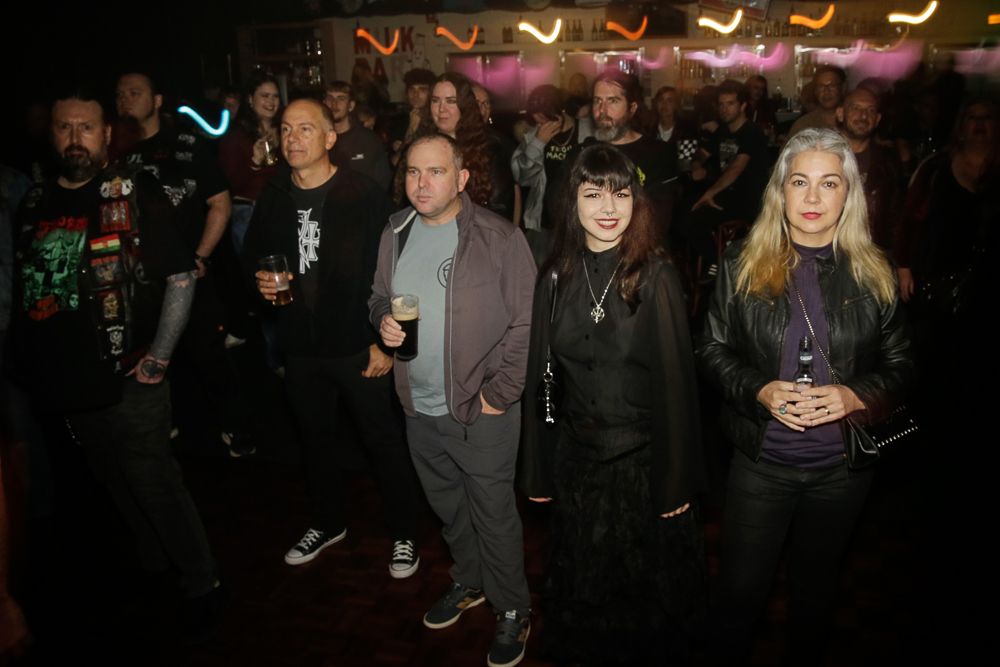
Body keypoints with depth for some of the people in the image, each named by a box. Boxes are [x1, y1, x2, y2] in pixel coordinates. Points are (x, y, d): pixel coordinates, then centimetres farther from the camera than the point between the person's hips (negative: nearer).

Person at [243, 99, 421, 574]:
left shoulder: (364, 195, -12)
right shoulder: (273, 196, 3)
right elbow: (254, 254, 16)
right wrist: (261, 281, -6)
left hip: (358, 346, -5)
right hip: (300, 347, 5)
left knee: (384, 441, 7)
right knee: (316, 441, 21)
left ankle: (404, 534, 27)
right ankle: (328, 523, 43)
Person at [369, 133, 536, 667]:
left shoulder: (499, 238, -14)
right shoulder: (396, 233, 4)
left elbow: (526, 323, -14)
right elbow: (379, 295, 18)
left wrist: (499, 394, -15)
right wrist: (382, 319, -5)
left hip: (482, 410, -6)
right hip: (419, 408, 6)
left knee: (494, 516, 7)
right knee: (447, 509, 23)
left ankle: (512, 609, 30)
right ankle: (468, 582, 47)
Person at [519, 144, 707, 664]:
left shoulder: (655, 277, -12)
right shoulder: (556, 276, -3)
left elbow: (676, 381, -11)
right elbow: (539, 375, 1)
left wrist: (677, 480, -10)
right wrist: (537, 471, 2)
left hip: (641, 459, -3)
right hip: (576, 458, 3)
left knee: (645, 592, 16)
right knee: (581, 587, 20)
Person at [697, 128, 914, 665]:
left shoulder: (874, 274, -3)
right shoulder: (742, 263, -5)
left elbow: (899, 366, 1)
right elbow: (713, 348, -2)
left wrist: (854, 396, -19)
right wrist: (759, 390, -20)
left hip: (842, 464, 2)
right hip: (761, 458, -1)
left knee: (816, 584, 22)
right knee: (741, 586, 11)